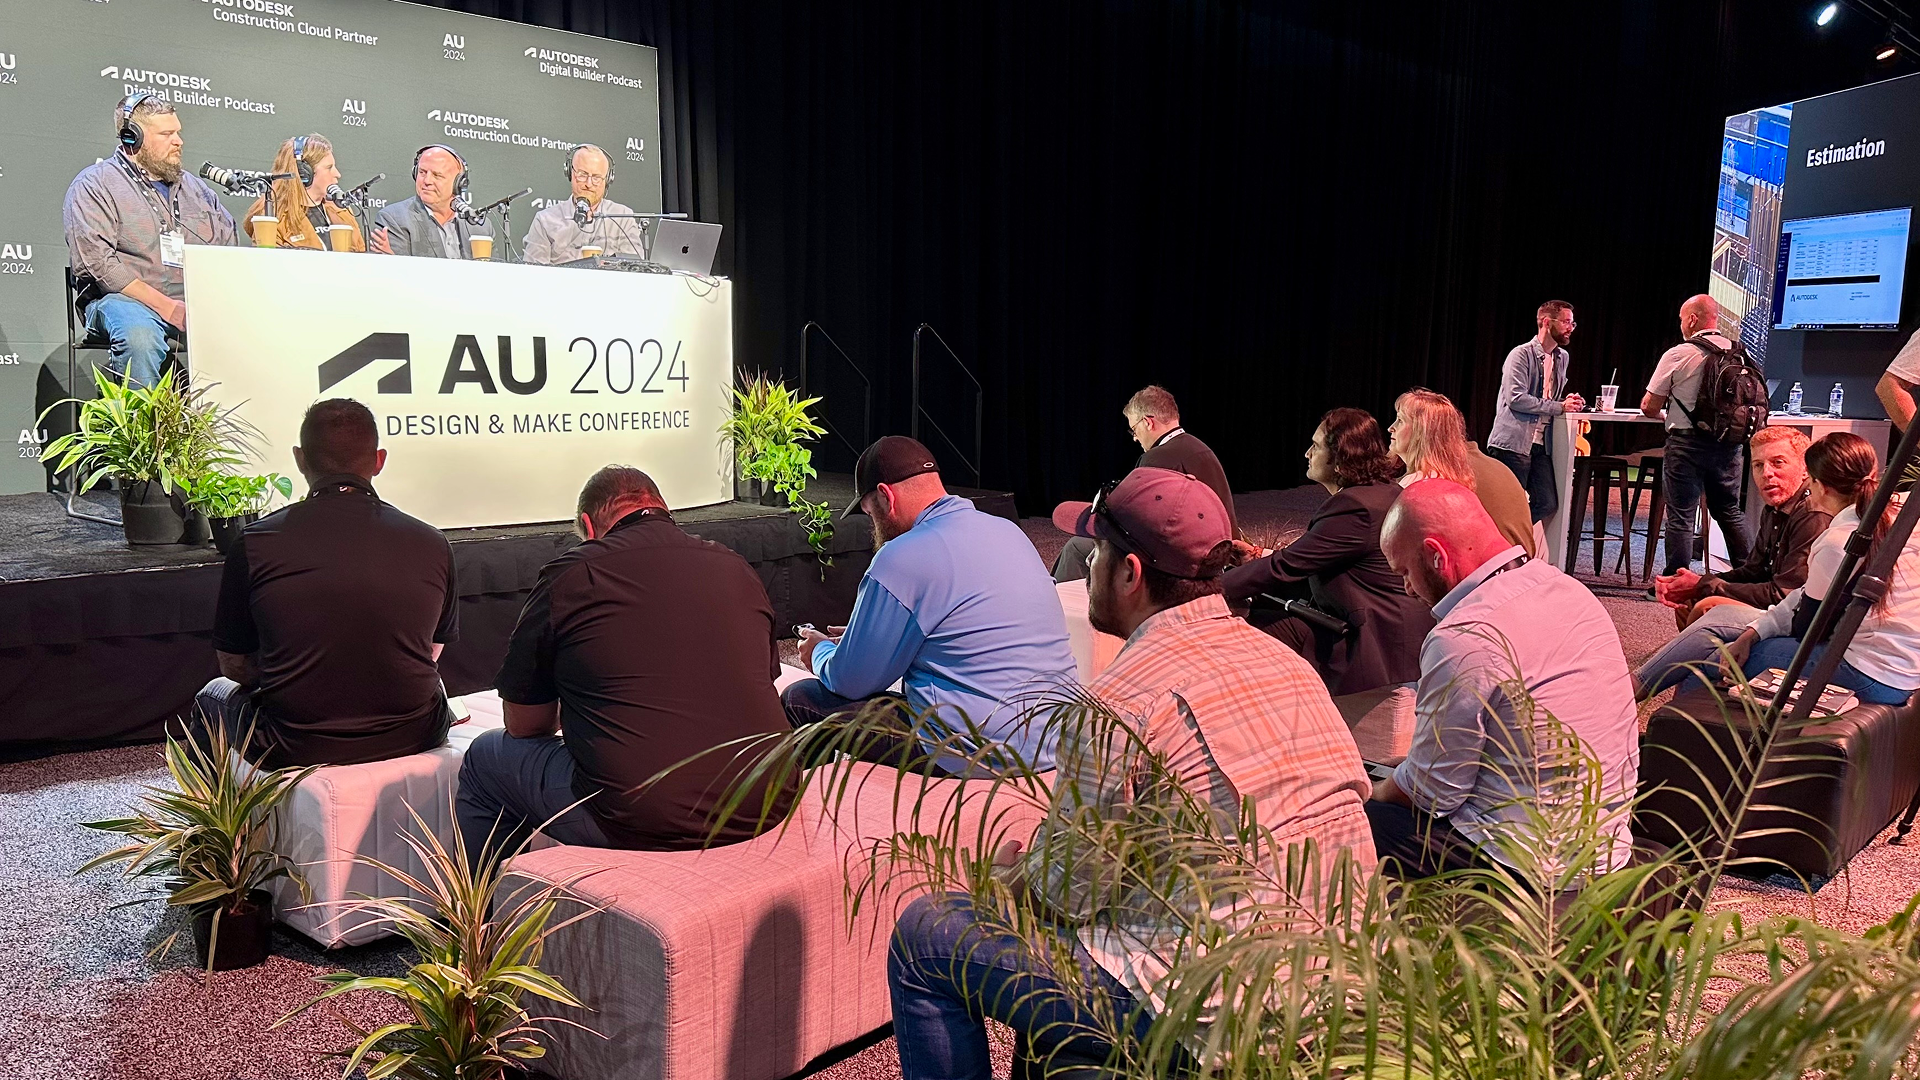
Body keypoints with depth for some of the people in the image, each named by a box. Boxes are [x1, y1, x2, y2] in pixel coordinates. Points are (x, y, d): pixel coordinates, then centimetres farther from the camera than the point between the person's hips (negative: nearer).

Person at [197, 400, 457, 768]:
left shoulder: (256, 544, -7)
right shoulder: (432, 544, -4)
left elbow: (233, 665, 3)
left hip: (295, 751, -1)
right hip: (415, 740, 1)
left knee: (216, 694, 31)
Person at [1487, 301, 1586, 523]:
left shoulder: (1562, 357, 16)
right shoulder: (1521, 354, -8)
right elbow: (1515, 398, -19)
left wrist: (1568, 402, 4)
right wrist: (1560, 407, -16)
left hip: (1541, 445, 8)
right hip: (1513, 444, -8)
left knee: (1547, 505, 4)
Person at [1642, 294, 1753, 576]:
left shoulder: (1677, 355, -9)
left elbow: (1649, 407, -5)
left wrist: (1665, 415, 17)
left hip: (1687, 442, -5)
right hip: (1728, 444, 5)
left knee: (1681, 517, -1)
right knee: (1731, 512, 17)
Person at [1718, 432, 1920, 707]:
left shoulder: (1838, 543, -22)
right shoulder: (1897, 517, 5)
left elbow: (1805, 628, -8)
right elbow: (1806, 595, 8)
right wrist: (1752, 633, 4)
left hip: (1874, 678, -9)